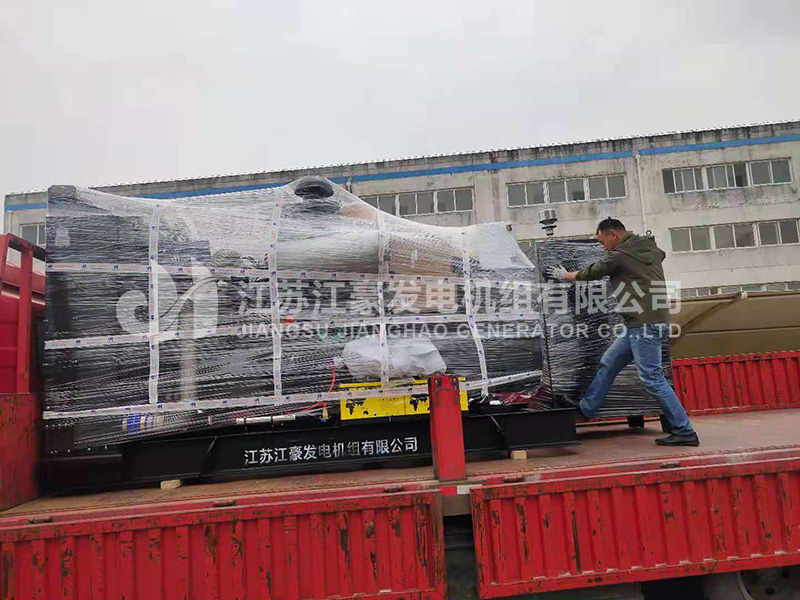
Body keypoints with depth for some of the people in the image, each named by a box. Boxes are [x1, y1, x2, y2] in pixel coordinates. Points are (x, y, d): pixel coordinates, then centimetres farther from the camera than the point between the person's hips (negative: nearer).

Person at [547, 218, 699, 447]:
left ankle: (685, 432, -2)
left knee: (652, 379, -8)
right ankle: (586, 409, 23)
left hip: (645, 326, -10)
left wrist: (564, 275, 20)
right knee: (608, 364, 14)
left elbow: (590, 273, 3)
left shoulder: (619, 255, -9)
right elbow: (661, 254, 39)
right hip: (638, 327, 10)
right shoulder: (650, 248, 14)